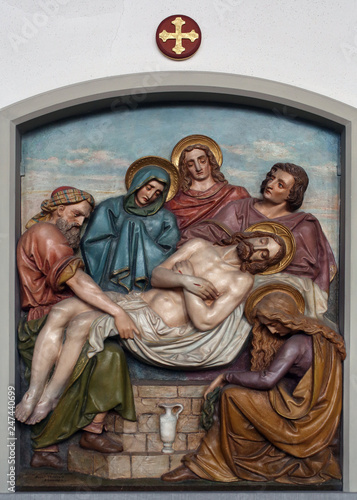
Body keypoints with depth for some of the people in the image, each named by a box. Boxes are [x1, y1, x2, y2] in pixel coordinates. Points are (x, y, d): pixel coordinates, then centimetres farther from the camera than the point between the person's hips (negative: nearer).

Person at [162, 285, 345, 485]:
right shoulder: (315, 333, 11)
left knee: (233, 394, -16)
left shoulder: (296, 343, -19)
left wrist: (226, 376, -13)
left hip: (303, 420, -10)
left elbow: (267, 380, -26)